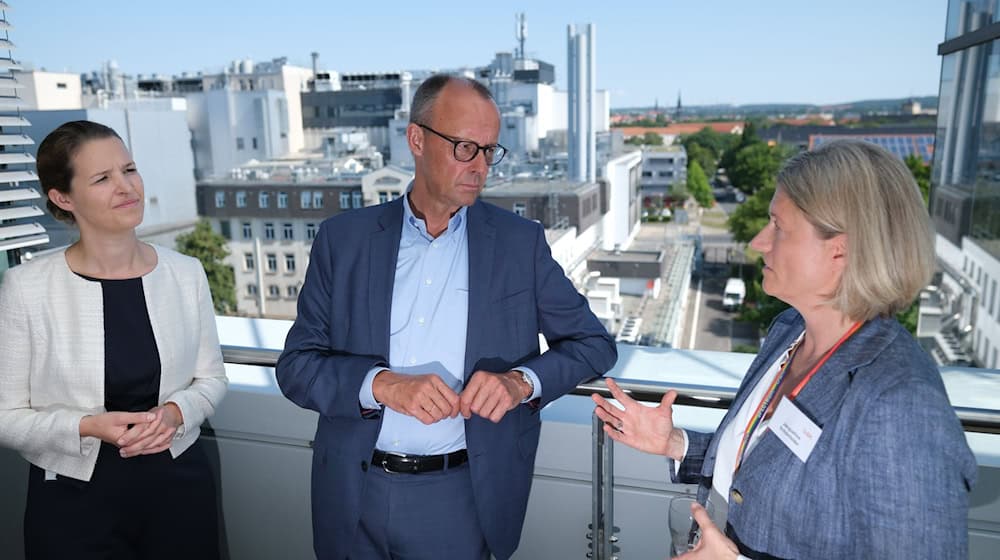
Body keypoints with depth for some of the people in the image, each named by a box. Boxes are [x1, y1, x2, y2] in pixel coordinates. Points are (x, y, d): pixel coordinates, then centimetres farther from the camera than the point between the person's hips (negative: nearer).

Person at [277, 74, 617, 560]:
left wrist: (522, 381, -19)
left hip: (458, 498, -1)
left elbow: (594, 342, 0)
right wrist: (381, 384, -23)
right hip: (353, 496, 2)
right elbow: (296, 365, -4)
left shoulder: (521, 241, -4)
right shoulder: (343, 238, -3)